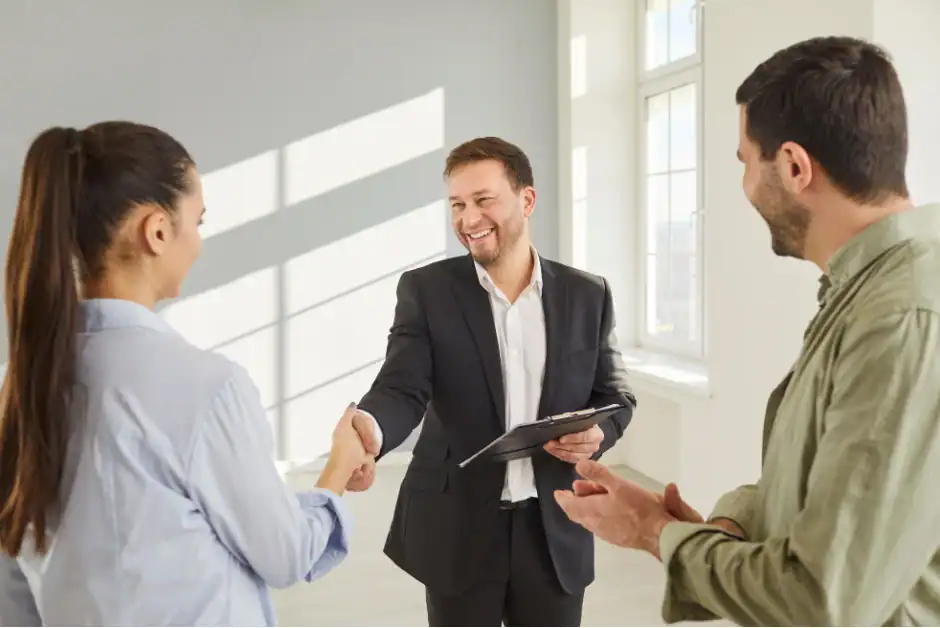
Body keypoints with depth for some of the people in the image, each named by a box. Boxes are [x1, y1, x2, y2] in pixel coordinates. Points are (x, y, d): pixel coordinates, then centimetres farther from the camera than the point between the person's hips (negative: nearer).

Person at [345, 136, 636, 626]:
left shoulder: (586, 295, 1)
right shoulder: (425, 290, -5)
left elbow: (615, 395, 7)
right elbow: (402, 388, -15)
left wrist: (597, 434, -16)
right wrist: (370, 427, -39)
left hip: (556, 529, 2)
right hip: (456, 531, -1)